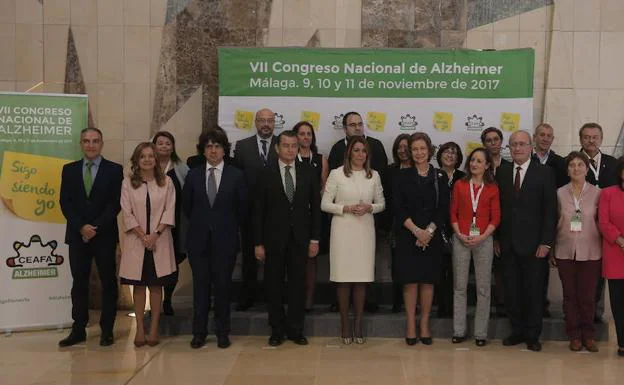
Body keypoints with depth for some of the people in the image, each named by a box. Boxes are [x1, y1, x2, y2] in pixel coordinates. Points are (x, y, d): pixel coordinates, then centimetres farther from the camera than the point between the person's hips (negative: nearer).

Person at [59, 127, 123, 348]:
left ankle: (107, 330, 10)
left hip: (105, 235, -2)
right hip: (77, 235, 2)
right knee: (79, 283, 6)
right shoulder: (69, 170, 9)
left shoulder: (114, 170, 1)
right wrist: (81, 227, -10)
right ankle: (78, 330, 14)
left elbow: (115, 203, -5)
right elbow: (65, 202, 4)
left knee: (108, 283, 2)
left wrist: (96, 228, -13)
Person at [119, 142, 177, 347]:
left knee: (156, 284, 3)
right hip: (136, 240, 0)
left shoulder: (166, 182, 3)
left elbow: (169, 210, -1)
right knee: (138, 284, 4)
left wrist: (156, 234, -11)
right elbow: (127, 213, -1)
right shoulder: (128, 183, 3)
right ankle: (140, 329, 9)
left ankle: (154, 328, 9)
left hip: (159, 239, 0)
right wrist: (142, 235, -10)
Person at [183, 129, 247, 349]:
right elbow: (186, 205, 12)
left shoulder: (236, 176, 0)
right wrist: (199, 224, 12)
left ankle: (222, 333, 15)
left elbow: (242, 207, 4)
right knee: (200, 286, 6)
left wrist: (230, 227, 8)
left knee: (223, 286, 5)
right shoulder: (193, 175, 5)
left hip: (225, 239, -1)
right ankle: (199, 332, 15)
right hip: (199, 239, 1)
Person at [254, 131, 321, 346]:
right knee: (274, 286, 6)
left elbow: (315, 207, 4)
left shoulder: (308, 173, 3)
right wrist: (258, 243, -5)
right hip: (274, 238, -1)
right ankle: (277, 330, 18)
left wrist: (315, 239, -1)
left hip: (300, 238, 1)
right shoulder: (266, 174, -1)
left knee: (298, 285, 6)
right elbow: (258, 211, -1)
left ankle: (296, 330, 17)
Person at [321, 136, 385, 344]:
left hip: (365, 230, 2)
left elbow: (381, 204, 13)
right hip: (343, 230, -2)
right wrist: (346, 208, -14)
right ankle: (345, 324, 12)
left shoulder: (374, 175, 8)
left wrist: (369, 207, -7)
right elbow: (325, 204, -1)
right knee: (343, 279, 0)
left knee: (362, 279, 4)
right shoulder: (336, 174, -1)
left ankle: (358, 324, 15)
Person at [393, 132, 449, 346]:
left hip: (432, 236, 1)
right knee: (410, 280, 0)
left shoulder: (440, 177, 5)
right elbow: (398, 208, -3)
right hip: (407, 235, -1)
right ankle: (411, 325, 9)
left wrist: (429, 231, -12)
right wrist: (416, 230, -13)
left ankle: (425, 324, 14)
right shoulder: (403, 176, 3)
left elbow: (443, 209, 1)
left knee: (428, 280, 4)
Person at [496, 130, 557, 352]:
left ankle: (533, 335, 17)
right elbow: (496, 207, 8)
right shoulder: (501, 172, 7)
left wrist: (546, 242, -9)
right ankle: (517, 331, 20)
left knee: (534, 291, 5)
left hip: (533, 244, -3)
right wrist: (496, 238, 3)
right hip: (508, 243, 3)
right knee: (511, 291, 7)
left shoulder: (544, 173, -1)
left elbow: (550, 210, -4)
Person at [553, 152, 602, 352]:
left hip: (590, 253, -1)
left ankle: (588, 335, 19)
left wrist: (602, 248, -1)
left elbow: (601, 222, 3)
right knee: (570, 295, 7)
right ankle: (574, 336, 19)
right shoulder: (560, 193, 2)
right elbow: (554, 222, 6)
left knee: (587, 296, 3)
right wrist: (551, 249, 5)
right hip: (565, 252, 1)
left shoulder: (597, 193, -1)